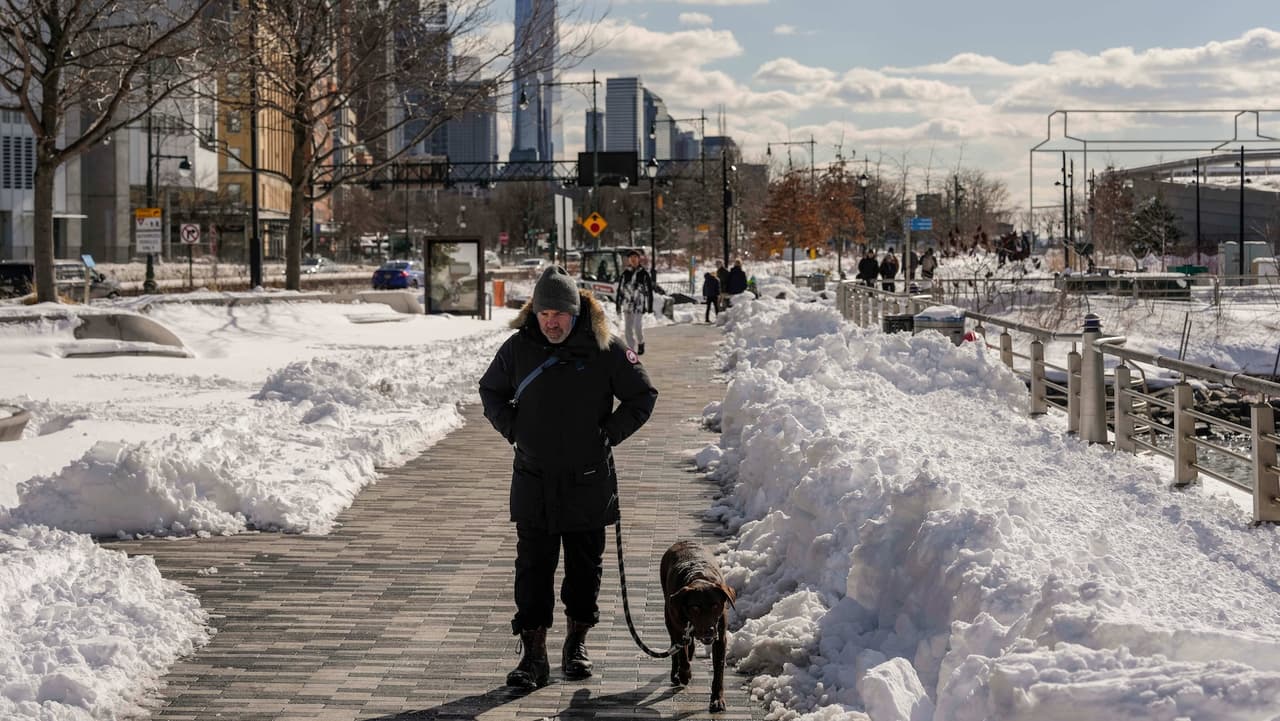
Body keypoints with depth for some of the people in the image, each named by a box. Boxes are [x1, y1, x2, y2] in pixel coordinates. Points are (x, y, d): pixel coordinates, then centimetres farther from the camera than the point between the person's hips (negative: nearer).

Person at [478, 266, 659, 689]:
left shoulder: (604, 349, -7)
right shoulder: (519, 348, -1)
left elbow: (642, 397, 4)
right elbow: (491, 392, 17)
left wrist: (608, 434, -3)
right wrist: (513, 430, 3)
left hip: (588, 482, -1)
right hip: (534, 481, 1)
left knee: (585, 567, 11)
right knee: (533, 567, -1)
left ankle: (577, 643, 27)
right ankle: (533, 656, 1)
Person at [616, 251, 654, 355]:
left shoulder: (644, 273, -1)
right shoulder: (625, 274, 7)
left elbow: (650, 289, 2)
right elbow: (619, 289, 12)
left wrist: (650, 305, -1)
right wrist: (618, 304, 10)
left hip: (640, 304, -4)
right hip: (627, 303, 4)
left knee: (638, 326, -12)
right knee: (628, 327, 3)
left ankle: (641, 342, 15)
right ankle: (631, 349, 11)